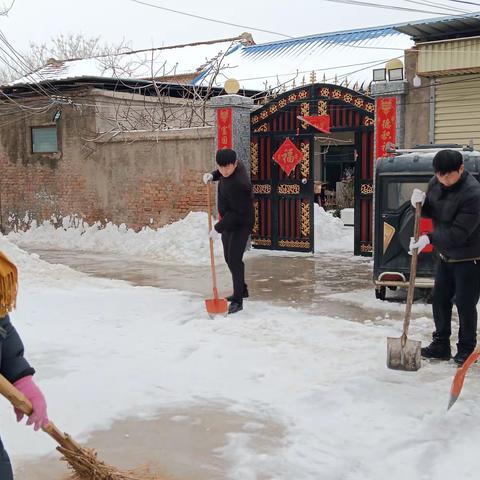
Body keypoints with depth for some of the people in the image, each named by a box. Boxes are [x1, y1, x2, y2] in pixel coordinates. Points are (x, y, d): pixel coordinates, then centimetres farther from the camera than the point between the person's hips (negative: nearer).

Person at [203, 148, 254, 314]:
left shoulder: (238, 183, -32)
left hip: (241, 224, -10)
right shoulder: (234, 165, -4)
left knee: (234, 260, -14)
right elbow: (221, 173, 21)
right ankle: (242, 290, 36)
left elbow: (237, 213, -29)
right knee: (229, 258, 19)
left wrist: (218, 228, -25)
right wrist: (212, 175, 0)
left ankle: (238, 301, -7)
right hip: (229, 220, 10)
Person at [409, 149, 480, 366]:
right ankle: (441, 344, 25)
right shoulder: (435, 183, -3)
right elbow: (431, 212, 12)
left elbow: (458, 234, -28)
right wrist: (421, 203, -9)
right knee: (440, 300, 12)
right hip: (446, 255, 8)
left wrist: (429, 239, -29)